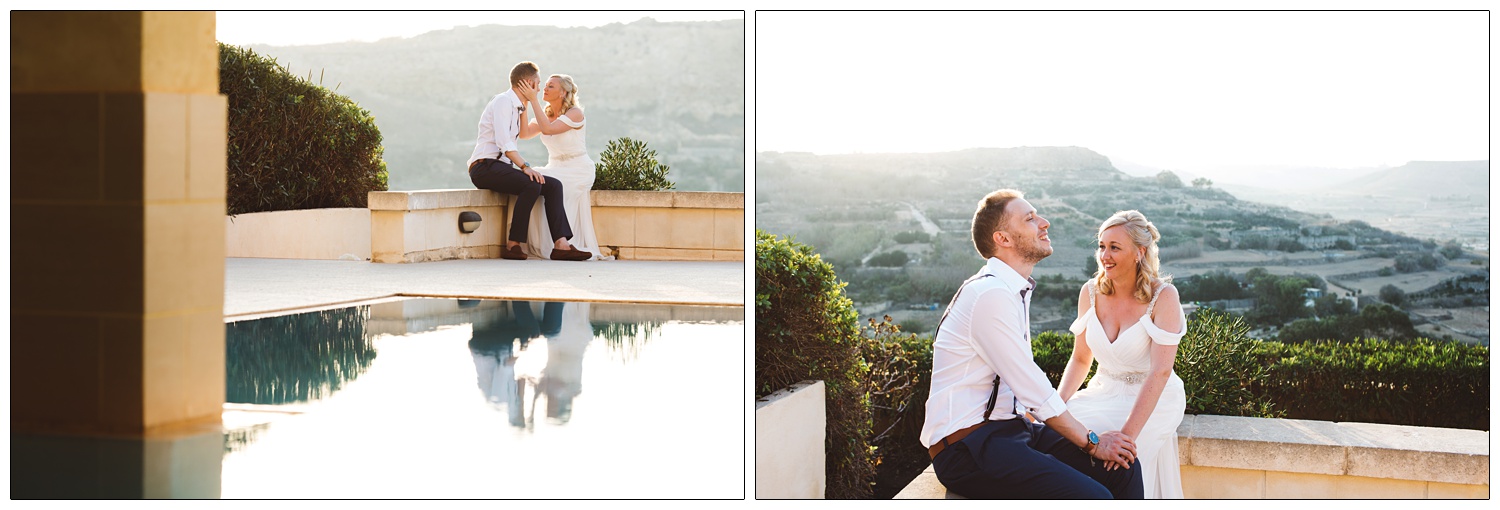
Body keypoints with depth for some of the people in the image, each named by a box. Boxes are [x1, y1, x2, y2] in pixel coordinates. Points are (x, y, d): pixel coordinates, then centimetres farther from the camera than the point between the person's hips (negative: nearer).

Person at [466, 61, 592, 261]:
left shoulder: (516, 105, 20)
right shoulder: (503, 101, -8)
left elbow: (521, 135, 37)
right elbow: (503, 141, -22)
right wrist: (525, 166, -27)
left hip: (501, 166, 9)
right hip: (485, 167, -9)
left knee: (553, 185, -7)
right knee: (531, 184, -33)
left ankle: (561, 245, -20)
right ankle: (513, 245, -28)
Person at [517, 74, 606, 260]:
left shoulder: (575, 113, -13)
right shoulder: (546, 113, 8)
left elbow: (548, 129, -29)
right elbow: (524, 133, -6)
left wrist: (534, 99, -27)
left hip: (578, 170, -7)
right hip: (556, 168, 7)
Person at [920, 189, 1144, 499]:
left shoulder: (1015, 292, 16)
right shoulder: (990, 295, -16)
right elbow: (1034, 391, -15)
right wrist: (1092, 442, -6)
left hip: (1010, 427, 10)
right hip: (967, 447, -10)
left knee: (1121, 468, -3)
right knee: (1093, 498, -25)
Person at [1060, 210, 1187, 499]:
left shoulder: (1163, 296, -16)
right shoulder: (1091, 293, -1)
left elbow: (1160, 372, -22)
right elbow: (1081, 359, 8)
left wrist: (1128, 433, -32)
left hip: (1154, 400, -5)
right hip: (1104, 394, 5)